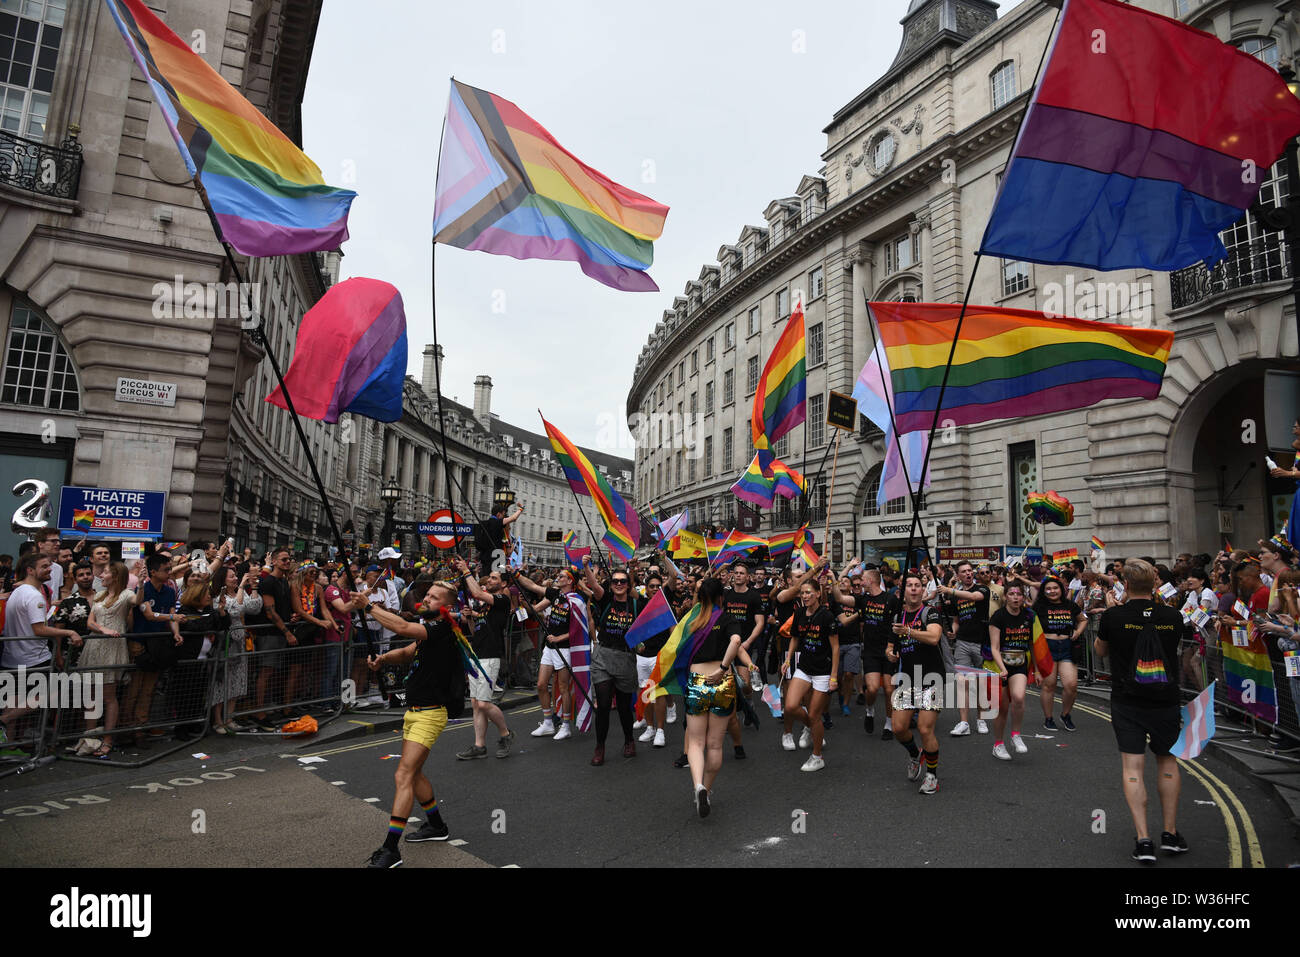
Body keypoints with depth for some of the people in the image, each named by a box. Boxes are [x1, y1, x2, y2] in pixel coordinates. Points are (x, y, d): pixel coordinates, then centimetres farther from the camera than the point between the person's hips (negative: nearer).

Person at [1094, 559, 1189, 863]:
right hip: (1166, 702, 3)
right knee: (1167, 761, 19)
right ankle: (1170, 834, 22)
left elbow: (1100, 651, 7)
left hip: (1127, 703, -3)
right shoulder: (1173, 617, -4)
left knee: (1132, 767, 0)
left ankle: (1143, 839, -5)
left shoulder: (1113, 616, -11)